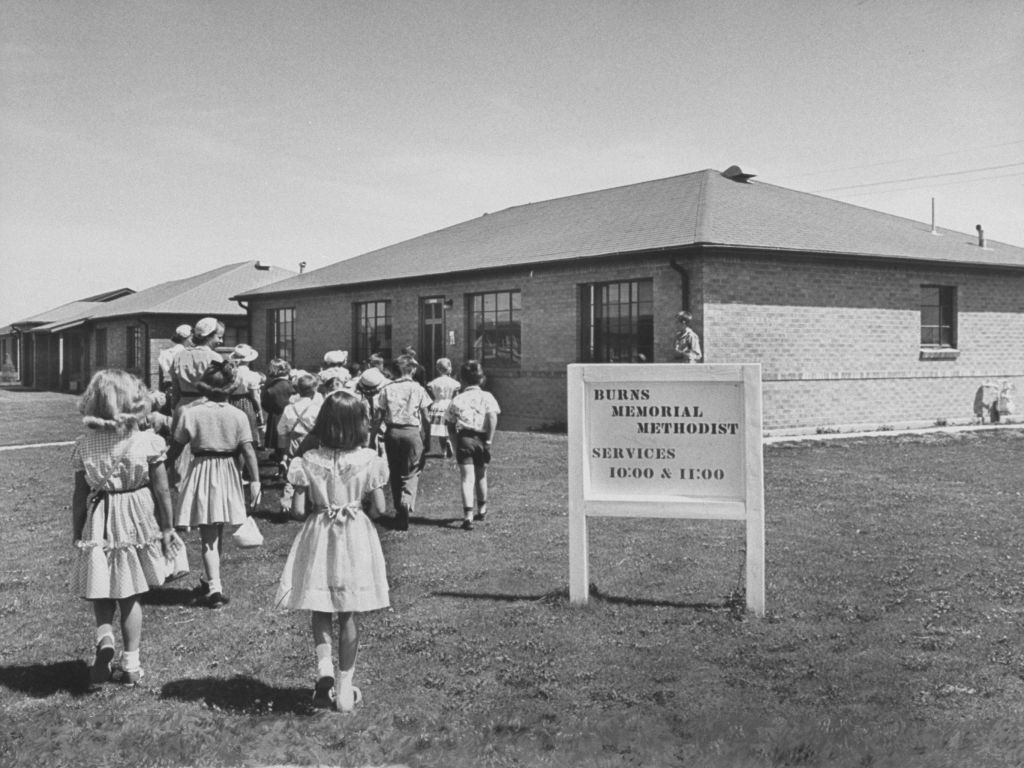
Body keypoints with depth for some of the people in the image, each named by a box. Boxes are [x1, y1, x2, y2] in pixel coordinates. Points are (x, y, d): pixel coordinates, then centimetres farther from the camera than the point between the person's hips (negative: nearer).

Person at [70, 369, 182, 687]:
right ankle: (130, 663, 16)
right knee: (131, 596, 12)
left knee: (100, 592, 16)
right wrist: (167, 527, 4)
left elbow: (80, 495, -2)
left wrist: (77, 534, 8)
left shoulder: (84, 444, -6)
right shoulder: (148, 441, -10)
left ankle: (104, 637, -11)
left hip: (98, 524, 0)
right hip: (138, 522, 0)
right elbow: (162, 490, -7)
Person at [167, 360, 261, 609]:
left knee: (208, 536, 0)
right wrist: (255, 480, -5)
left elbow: (176, 448, -4)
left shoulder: (190, 412, -7)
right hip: (228, 475, 3)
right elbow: (248, 450, -7)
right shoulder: (238, 415, -2)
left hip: (201, 471, -3)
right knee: (218, 534, 18)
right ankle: (213, 582, 32)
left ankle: (214, 587, -10)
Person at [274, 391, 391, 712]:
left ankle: (324, 668, -7)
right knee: (348, 615, 11)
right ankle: (344, 686, 16)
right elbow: (378, 508, -9)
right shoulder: (368, 460, -10)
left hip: (318, 539, 0)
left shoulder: (309, 461, -9)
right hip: (356, 539, 0)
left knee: (321, 612, 14)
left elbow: (298, 510, -10)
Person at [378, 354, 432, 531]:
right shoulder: (417, 389, -1)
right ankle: (407, 503, -22)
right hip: (412, 432, -2)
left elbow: (381, 415, 0)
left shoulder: (386, 389, 4)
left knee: (395, 472, 15)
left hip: (392, 432, 2)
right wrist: (425, 436, 12)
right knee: (412, 472, 4)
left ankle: (399, 510, 22)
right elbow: (425, 417, -1)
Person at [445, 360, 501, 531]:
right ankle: (481, 510, 38)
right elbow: (492, 417, -14)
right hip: (481, 439, 1)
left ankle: (468, 516, -18)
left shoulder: (457, 399, 6)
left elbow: (450, 425, 5)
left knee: (467, 479, -5)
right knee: (481, 476, 20)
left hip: (463, 439, -1)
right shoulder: (486, 396, 1)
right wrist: (489, 440, -10)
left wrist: (455, 442, 11)